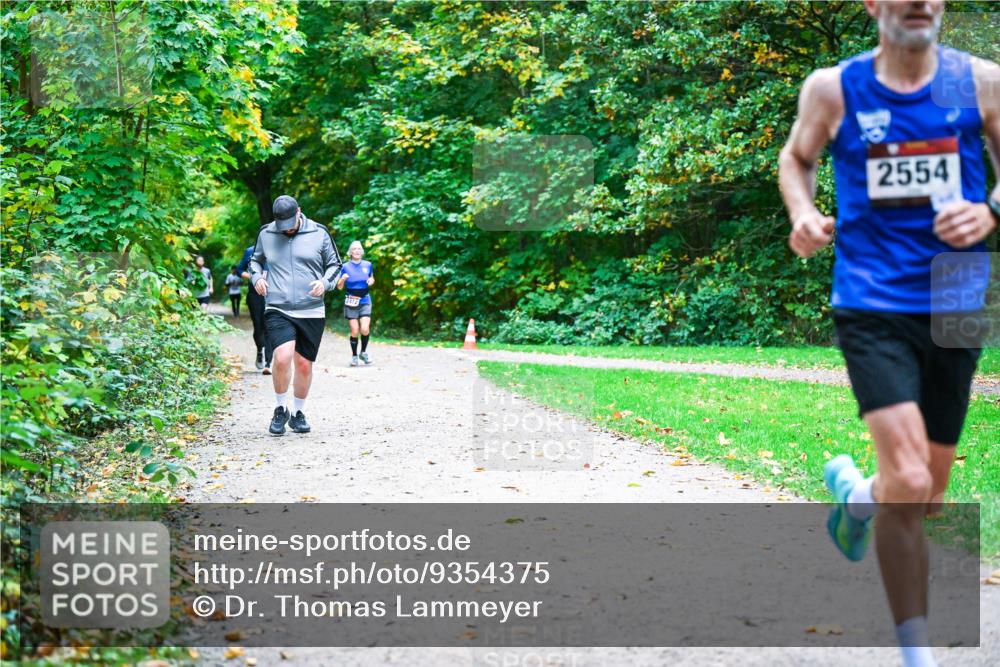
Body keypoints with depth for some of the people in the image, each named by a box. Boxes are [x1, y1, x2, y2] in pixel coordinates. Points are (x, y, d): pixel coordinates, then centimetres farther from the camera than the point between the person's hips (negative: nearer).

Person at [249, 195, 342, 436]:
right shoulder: (266, 235, 4)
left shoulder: (319, 233, 2)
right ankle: (281, 409, 1)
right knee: (283, 357, -21)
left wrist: (325, 282, -7)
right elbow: (255, 260, 22)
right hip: (277, 310, -1)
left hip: (312, 312, 1)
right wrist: (256, 277, 2)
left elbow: (335, 264, 12)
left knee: (304, 364, 7)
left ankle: (297, 413, 27)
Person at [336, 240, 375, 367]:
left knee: (365, 329, -14)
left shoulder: (368, 265, 5)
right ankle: (354, 356, 12)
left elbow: (372, 279, 20)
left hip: (365, 301, 1)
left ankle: (364, 352, 10)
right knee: (355, 331, -5)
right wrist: (343, 279, -18)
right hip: (351, 302, -1)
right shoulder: (346, 267, 0)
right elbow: (339, 287, 3)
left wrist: (371, 281, -4)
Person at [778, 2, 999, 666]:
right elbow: (796, 157, 16)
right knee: (910, 484, -18)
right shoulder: (833, 87, -1)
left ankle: (854, 490, 49)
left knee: (925, 498, 14)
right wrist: (804, 214, -4)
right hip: (873, 307, -3)